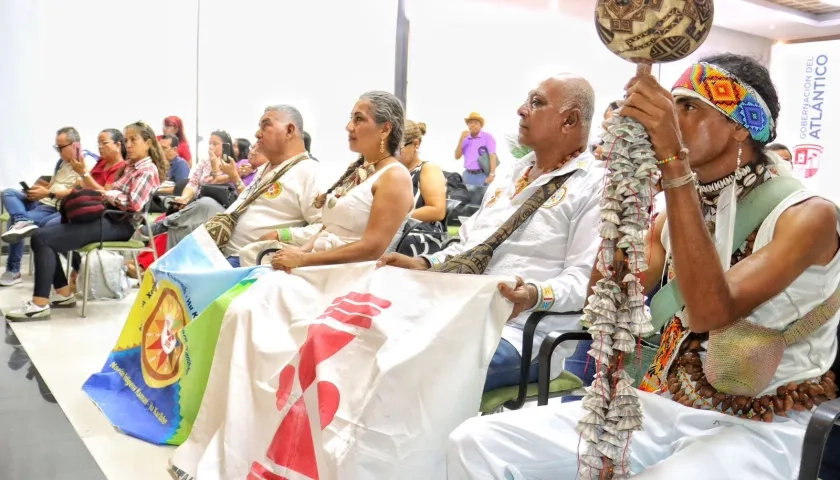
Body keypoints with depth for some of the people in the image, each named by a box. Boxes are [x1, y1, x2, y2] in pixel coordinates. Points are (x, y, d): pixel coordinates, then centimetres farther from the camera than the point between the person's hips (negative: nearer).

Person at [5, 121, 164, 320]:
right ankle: (64, 293, 6)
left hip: (119, 224, -10)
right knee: (43, 234, 10)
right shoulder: (130, 166, 21)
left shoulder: (148, 170, -8)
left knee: (42, 238, -16)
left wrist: (106, 194, -7)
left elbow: (134, 203, -20)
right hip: (109, 218, 10)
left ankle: (40, 304, -15)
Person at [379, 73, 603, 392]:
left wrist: (536, 296, -32)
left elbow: (585, 275, -13)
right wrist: (424, 264, 9)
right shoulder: (509, 173, 22)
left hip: (523, 328, -8)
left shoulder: (594, 186, -4)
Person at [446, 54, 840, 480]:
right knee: (477, 444, -15)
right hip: (661, 406, 5)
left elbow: (709, 313, -28)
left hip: (751, 429, -5)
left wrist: (673, 159, -30)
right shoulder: (678, 209, 9)